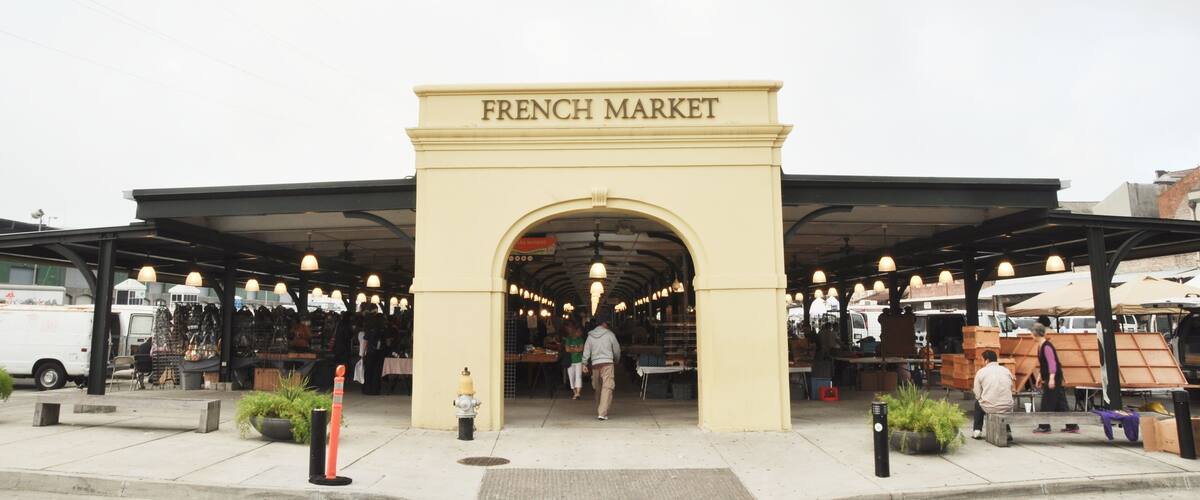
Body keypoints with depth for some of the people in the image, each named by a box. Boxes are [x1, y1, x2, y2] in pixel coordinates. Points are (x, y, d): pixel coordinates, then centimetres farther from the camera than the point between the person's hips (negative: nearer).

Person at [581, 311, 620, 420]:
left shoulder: (590, 336, 7)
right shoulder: (609, 334, -2)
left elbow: (586, 351, 4)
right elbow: (617, 349, 7)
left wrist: (584, 364, 8)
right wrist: (616, 360, 25)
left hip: (595, 364, 4)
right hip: (607, 363, -4)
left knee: (598, 388, 17)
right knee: (607, 388, -8)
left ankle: (599, 411, 27)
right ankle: (602, 413, -18)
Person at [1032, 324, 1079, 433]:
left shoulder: (1047, 346, -18)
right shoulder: (1040, 346, 11)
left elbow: (1052, 363, -24)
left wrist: (1051, 378, -30)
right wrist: (1039, 376, 23)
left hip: (1054, 377, -10)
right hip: (1048, 378, 10)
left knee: (1047, 403, -2)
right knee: (1060, 403, 12)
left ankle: (1044, 427, 5)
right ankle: (1072, 426, 17)